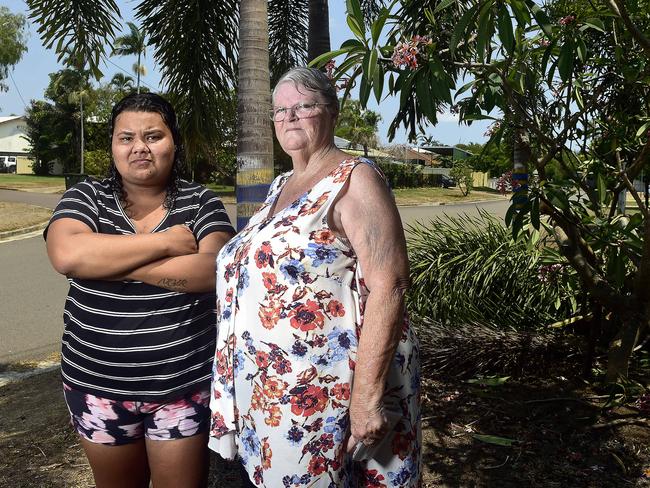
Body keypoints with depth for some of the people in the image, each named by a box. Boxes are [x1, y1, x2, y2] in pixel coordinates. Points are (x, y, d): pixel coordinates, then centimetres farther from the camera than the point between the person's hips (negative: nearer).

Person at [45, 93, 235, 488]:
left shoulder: (201, 202, -3)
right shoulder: (86, 197, -1)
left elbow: (217, 270, -19)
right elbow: (67, 255, -20)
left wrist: (109, 263, -18)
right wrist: (166, 241, -19)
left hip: (185, 385, -1)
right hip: (98, 387, 2)